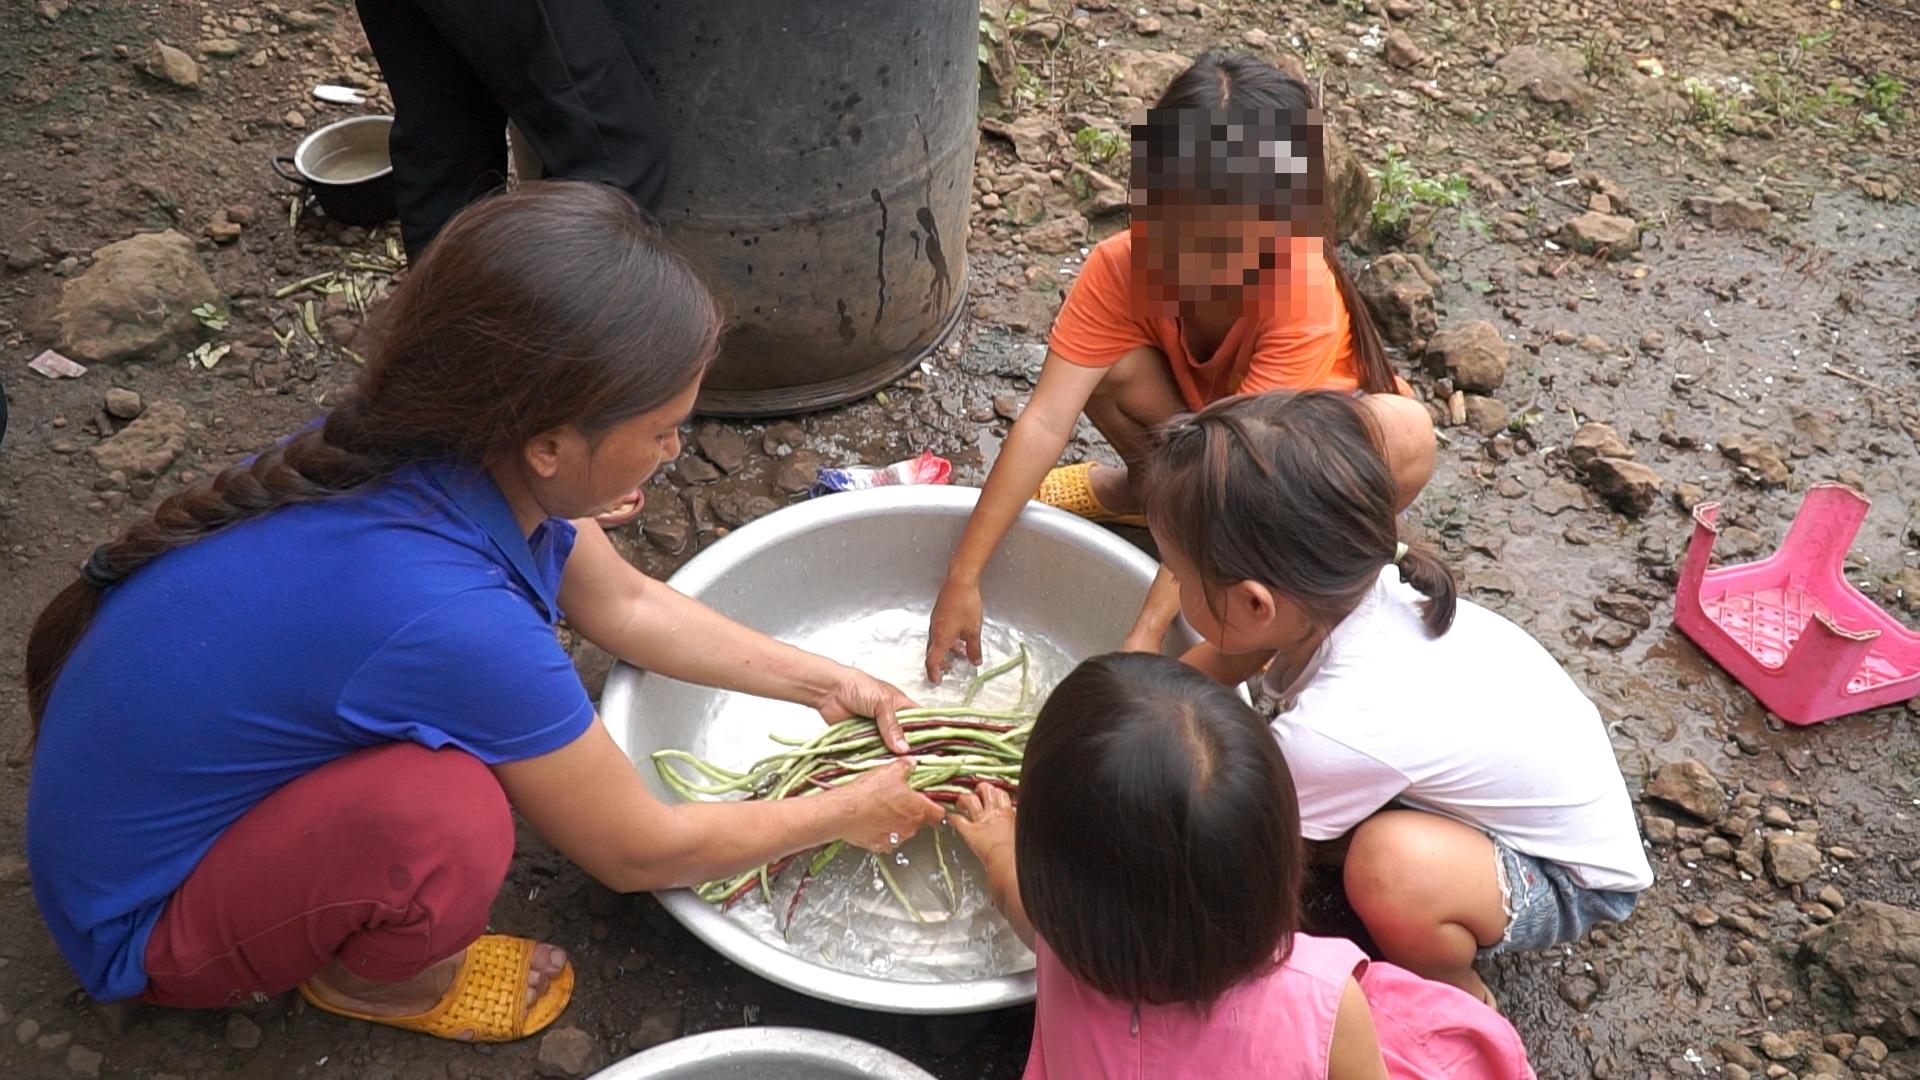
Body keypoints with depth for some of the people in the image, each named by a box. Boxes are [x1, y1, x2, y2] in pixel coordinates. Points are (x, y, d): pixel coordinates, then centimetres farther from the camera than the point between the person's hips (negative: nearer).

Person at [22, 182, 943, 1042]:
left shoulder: (429, 443, -17)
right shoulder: (445, 615, -38)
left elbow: (627, 605, 2)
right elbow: (640, 853, -21)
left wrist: (824, 682, 5)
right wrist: (846, 814, -7)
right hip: (146, 927, -7)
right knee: (447, 813, -34)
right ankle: (378, 980, 2)